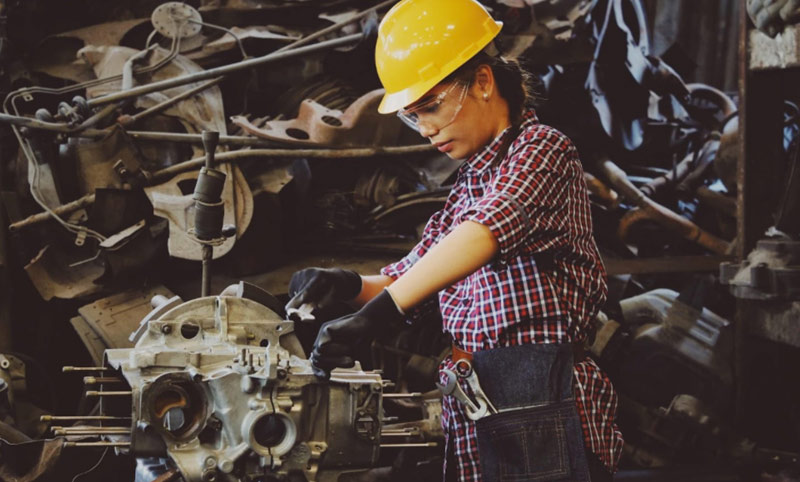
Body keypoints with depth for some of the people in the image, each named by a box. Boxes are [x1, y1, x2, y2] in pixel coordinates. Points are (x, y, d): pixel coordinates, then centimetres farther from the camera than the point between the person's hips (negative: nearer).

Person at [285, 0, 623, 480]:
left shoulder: (541, 149, -5)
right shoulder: (469, 184, 22)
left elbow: (486, 231, -24)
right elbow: (408, 276, 22)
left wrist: (376, 314, -34)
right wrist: (351, 286, -2)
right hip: (472, 414, 8)